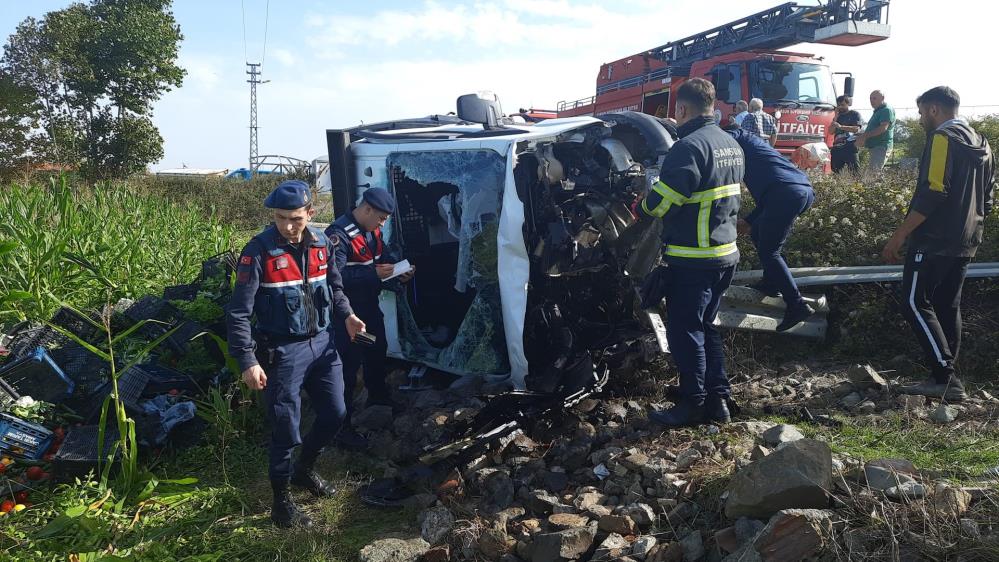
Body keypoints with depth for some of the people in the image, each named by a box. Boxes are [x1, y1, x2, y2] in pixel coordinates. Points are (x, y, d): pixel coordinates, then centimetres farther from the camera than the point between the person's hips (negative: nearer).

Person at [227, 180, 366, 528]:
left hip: (321, 343, 6)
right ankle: (281, 502, 21)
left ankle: (304, 469, 40)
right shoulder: (259, 251, -16)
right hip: (282, 351, -6)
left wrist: (346, 315, 0)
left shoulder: (321, 243, 1)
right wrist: (248, 361, -23)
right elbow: (239, 312, -17)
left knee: (335, 412, 14)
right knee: (286, 429, 2)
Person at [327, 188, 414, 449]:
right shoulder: (339, 234, -24)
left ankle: (379, 396, 52)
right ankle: (342, 426, 2)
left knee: (377, 352, 27)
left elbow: (383, 254, 20)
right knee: (348, 365, -6)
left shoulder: (372, 230, 4)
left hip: (370, 305, 10)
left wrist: (398, 267, 0)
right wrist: (374, 273, -32)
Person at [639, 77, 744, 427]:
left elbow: (658, 203, -20)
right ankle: (718, 398, 23)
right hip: (725, 254, 9)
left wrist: (643, 203, 0)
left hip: (692, 260, -9)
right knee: (705, 327, 18)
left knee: (684, 332, 3)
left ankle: (694, 404, 11)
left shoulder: (690, 146, -19)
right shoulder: (732, 145, 12)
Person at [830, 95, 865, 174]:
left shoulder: (855, 114, 7)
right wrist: (836, 117, 6)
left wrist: (841, 126, -17)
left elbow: (856, 129, -8)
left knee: (854, 171, -12)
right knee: (835, 172, 0)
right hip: (837, 148, 5)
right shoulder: (838, 116, 23)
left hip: (850, 147, -5)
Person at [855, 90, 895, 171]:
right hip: (874, 146, 11)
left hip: (881, 146, -11)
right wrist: (861, 135, 13)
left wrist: (865, 135, -20)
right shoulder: (877, 111, 23)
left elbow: (883, 128, -21)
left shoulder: (887, 110, -9)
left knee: (874, 172, -19)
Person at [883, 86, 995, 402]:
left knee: (916, 302, -5)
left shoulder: (942, 138, -11)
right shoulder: (981, 144, 17)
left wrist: (899, 236, -19)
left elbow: (933, 192, -20)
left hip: (935, 240, -9)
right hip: (965, 244, 9)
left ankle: (945, 378, -10)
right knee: (948, 307, 12)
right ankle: (945, 380, 13)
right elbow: (986, 198, 21)